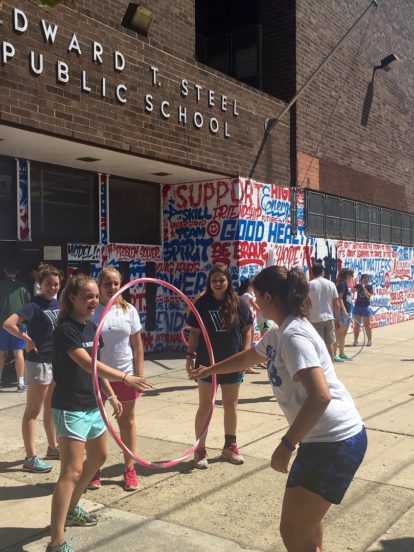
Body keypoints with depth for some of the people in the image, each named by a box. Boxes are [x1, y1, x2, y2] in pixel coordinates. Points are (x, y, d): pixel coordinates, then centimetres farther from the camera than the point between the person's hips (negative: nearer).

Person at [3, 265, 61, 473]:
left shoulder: (58, 304, 6)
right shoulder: (34, 305, -15)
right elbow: (8, 324, -28)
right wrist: (28, 339, -18)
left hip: (57, 361, 8)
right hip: (39, 363, -8)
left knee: (51, 408, 18)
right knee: (33, 411, 0)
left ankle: (53, 447, 32)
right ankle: (31, 458, 7)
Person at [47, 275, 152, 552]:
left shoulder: (91, 327, 7)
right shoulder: (65, 329, -19)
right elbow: (88, 364, -29)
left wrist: (111, 394, 16)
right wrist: (126, 377, -34)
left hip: (92, 405, 9)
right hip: (70, 408, -9)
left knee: (98, 457, 21)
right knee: (72, 470, -12)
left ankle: (72, 509, 39)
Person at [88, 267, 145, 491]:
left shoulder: (128, 310, -1)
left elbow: (137, 345, 3)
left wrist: (139, 375, -1)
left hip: (125, 374, 2)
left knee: (127, 421, 13)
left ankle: (129, 468, 26)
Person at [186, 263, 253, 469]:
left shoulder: (239, 304, -3)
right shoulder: (202, 304, -3)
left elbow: (247, 331, 3)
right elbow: (194, 332, 1)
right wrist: (190, 355, -6)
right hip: (207, 363, -1)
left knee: (230, 405, 13)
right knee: (205, 406, 5)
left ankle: (230, 446, 28)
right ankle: (200, 449, 13)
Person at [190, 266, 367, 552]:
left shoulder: (294, 336, -21)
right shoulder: (277, 334, 10)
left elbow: (320, 397, -30)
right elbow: (246, 358, 30)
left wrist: (286, 445, -25)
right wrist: (209, 370, 42)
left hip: (335, 442, -10)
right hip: (326, 438, 10)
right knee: (306, 514, 30)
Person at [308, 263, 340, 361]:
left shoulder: (309, 285, -4)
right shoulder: (331, 284, 3)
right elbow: (336, 304, 4)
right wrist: (338, 320, 12)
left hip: (315, 319, -3)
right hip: (329, 317, 3)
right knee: (329, 343, 11)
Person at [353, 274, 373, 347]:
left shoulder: (369, 287, -1)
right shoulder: (358, 286, 4)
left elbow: (368, 296, -14)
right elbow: (352, 290, -11)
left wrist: (364, 288, -22)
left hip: (366, 307, -2)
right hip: (357, 307, 2)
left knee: (367, 325, 2)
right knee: (357, 325, 4)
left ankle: (369, 340, 12)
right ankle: (355, 340, 10)